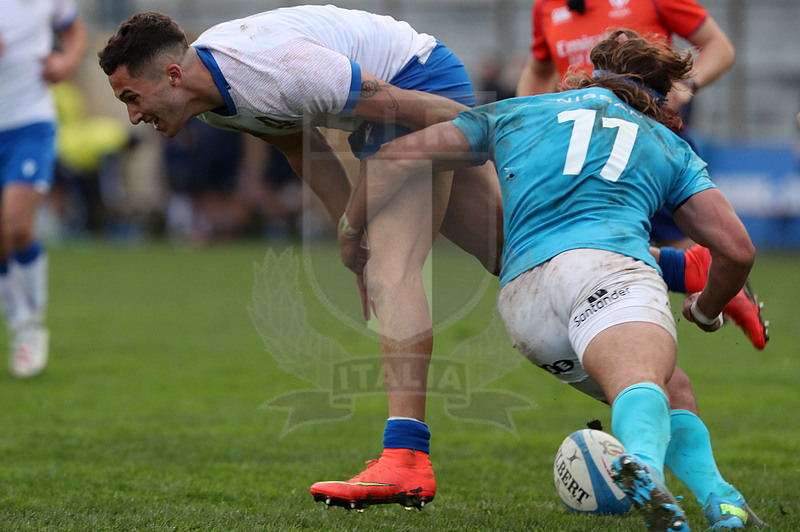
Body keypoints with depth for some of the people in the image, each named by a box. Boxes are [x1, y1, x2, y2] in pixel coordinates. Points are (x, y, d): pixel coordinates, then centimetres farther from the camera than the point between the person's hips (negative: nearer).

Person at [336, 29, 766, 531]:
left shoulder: (514, 112, 35)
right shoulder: (671, 146, 31)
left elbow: (395, 158, 32)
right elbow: (737, 250, 24)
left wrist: (352, 235, 46)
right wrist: (706, 311, 44)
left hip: (520, 291, 2)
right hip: (606, 261, -2)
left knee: (666, 395, 9)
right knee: (644, 381, -26)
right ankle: (644, 464, -62)